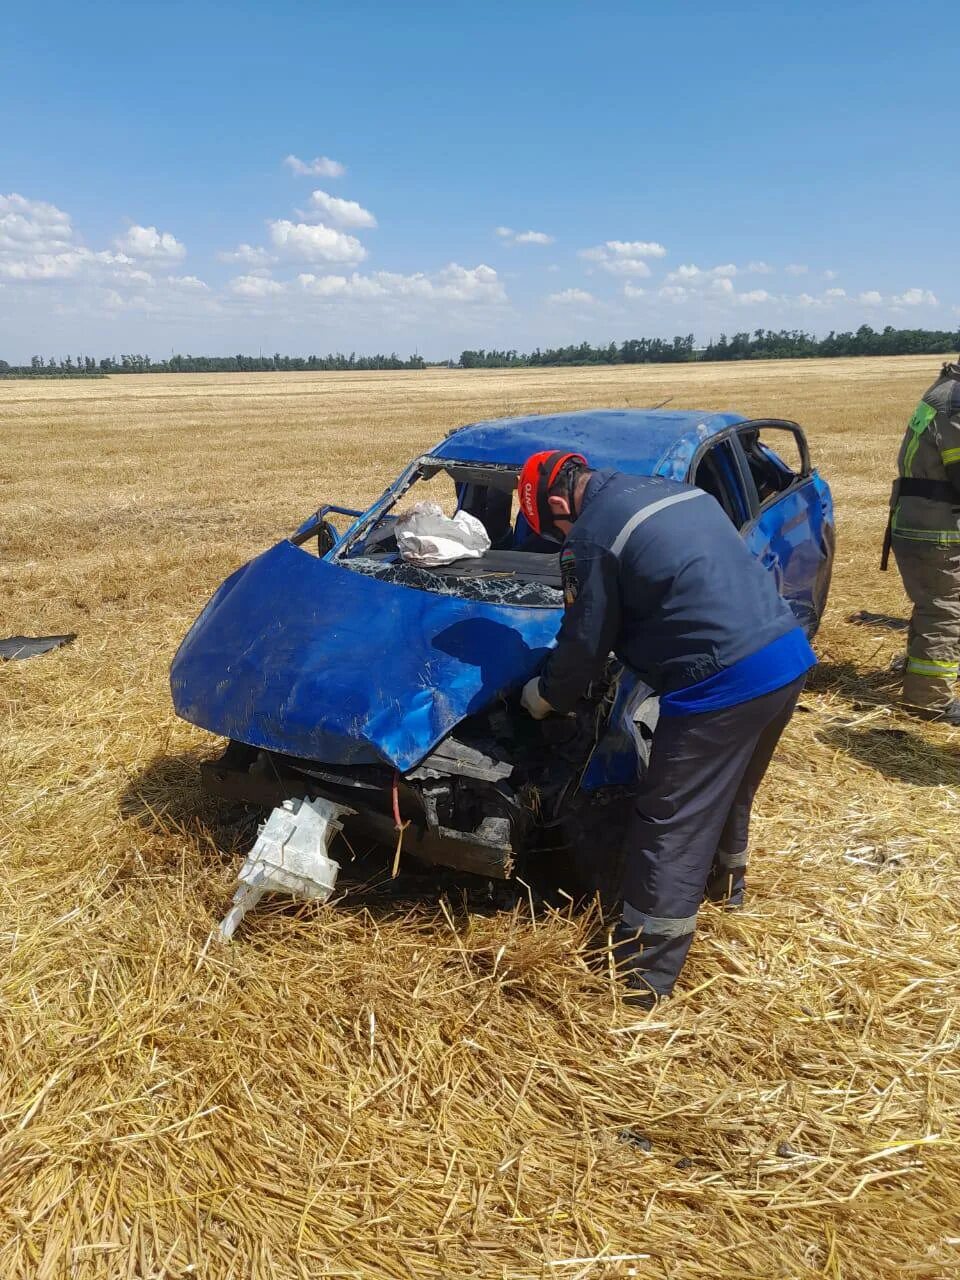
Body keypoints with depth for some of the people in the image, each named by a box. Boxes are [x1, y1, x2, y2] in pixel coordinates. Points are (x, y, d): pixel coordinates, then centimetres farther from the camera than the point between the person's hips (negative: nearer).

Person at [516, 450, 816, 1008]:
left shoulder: (592, 538, -9)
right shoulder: (677, 490, 16)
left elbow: (584, 645, -3)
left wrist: (545, 695, 17)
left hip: (722, 685, -9)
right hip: (790, 654, 9)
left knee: (671, 824, 3)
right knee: (730, 791, 31)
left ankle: (643, 977, 12)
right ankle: (726, 880, 55)